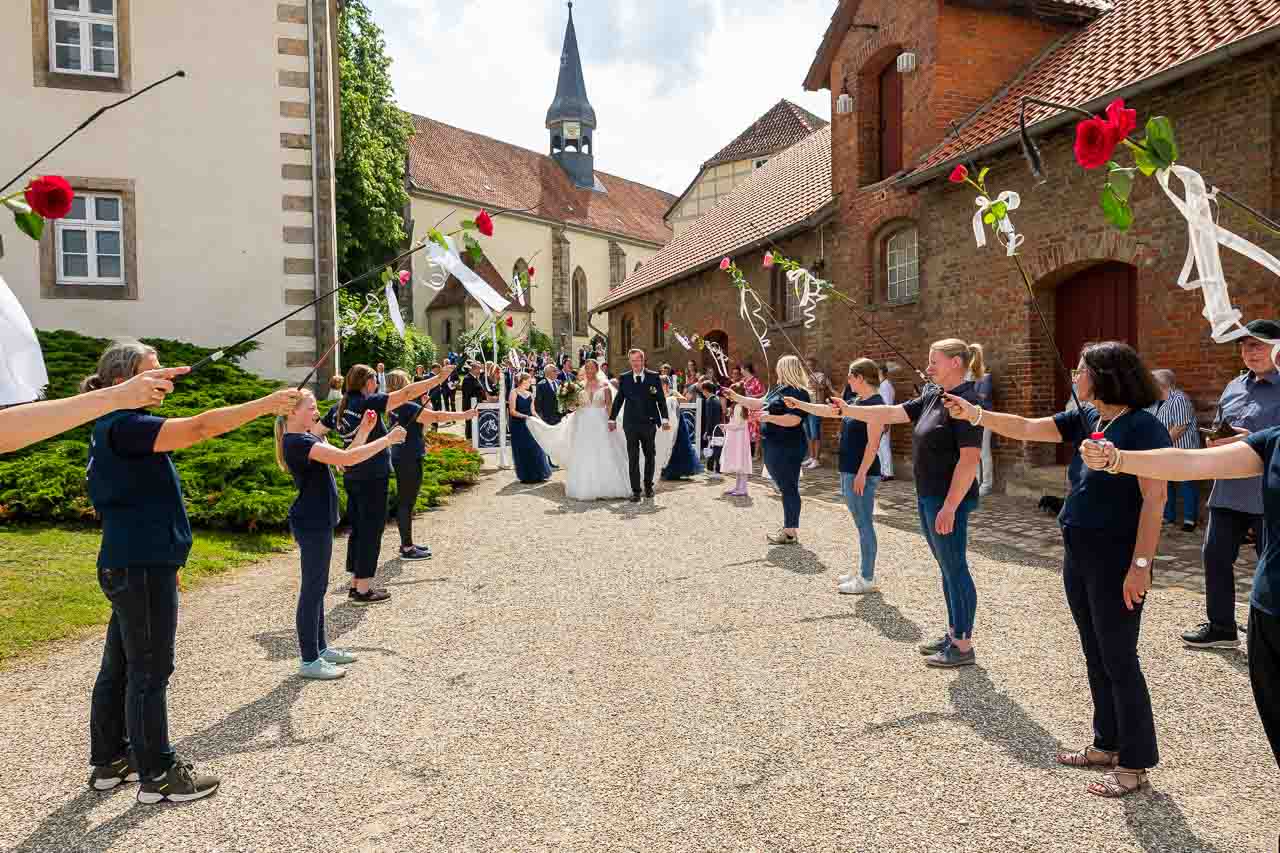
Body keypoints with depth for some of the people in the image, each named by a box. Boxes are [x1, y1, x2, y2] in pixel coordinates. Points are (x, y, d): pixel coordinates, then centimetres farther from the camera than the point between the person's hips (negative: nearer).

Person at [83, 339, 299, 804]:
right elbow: (198, 427, -32)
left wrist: (166, 561, 23)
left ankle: (109, 760, 30)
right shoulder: (124, 426, -17)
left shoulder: (114, 427, 15)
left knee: (120, 665, 18)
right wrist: (266, 404, -33)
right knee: (150, 670, -1)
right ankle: (158, 775, 11)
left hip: (132, 564, 10)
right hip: (141, 568, -10)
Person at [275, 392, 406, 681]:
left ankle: (320, 648, 28)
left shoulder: (307, 438, 12)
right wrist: (387, 440, -24)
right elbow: (347, 459, -29)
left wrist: (364, 431, 5)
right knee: (312, 589, -3)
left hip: (319, 521, 10)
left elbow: (342, 457, 15)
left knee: (318, 587, 17)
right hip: (311, 524, -10)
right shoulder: (298, 442, -20)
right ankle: (309, 660, 6)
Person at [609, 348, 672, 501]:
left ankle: (648, 486, 28)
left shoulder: (654, 377, 1)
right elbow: (618, 400, 11)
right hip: (631, 424, 0)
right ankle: (635, 490, 3)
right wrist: (612, 419, 13)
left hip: (649, 423, 0)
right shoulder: (624, 378, 4)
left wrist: (665, 419, -1)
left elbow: (661, 399, 3)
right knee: (633, 458, -1)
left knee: (650, 456, 12)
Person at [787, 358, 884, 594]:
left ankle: (868, 579, 2)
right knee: (861, 523, 15)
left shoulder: (875, 404, -15)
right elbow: (826, 410, 24)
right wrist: (799, 404, 23)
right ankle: (862, 571, 24)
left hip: (862, 473, -9)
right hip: (849, 471, 9)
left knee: (864, 524, -4)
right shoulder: (856, 403, 13)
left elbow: (873, 444, -19)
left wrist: (861, 473, -22)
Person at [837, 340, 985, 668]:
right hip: (928, 496, 9)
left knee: (954, 568, 0)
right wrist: (849, 411, 8)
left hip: (948, 500, -9)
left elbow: (969, 459, -22)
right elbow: (892, 414, 13)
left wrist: (949, 506, -24)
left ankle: (963, 646, 11)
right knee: (947, 567, 17)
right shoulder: (933, 397, 9)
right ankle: (954, 633, 29)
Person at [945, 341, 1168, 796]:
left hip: (1117, 562, -8)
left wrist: (1141, 564, -22)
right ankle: (1107, 744, 30)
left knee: (1119, 660, 1)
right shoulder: (1085, 419, 7)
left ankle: (1135, 763, 14)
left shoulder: (1143, 426, -16)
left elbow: (1155, 497, -19)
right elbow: (1027, 429, 10)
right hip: (1079, 557, 8)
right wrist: (976, 414, 4)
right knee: (1096, 657, 16)